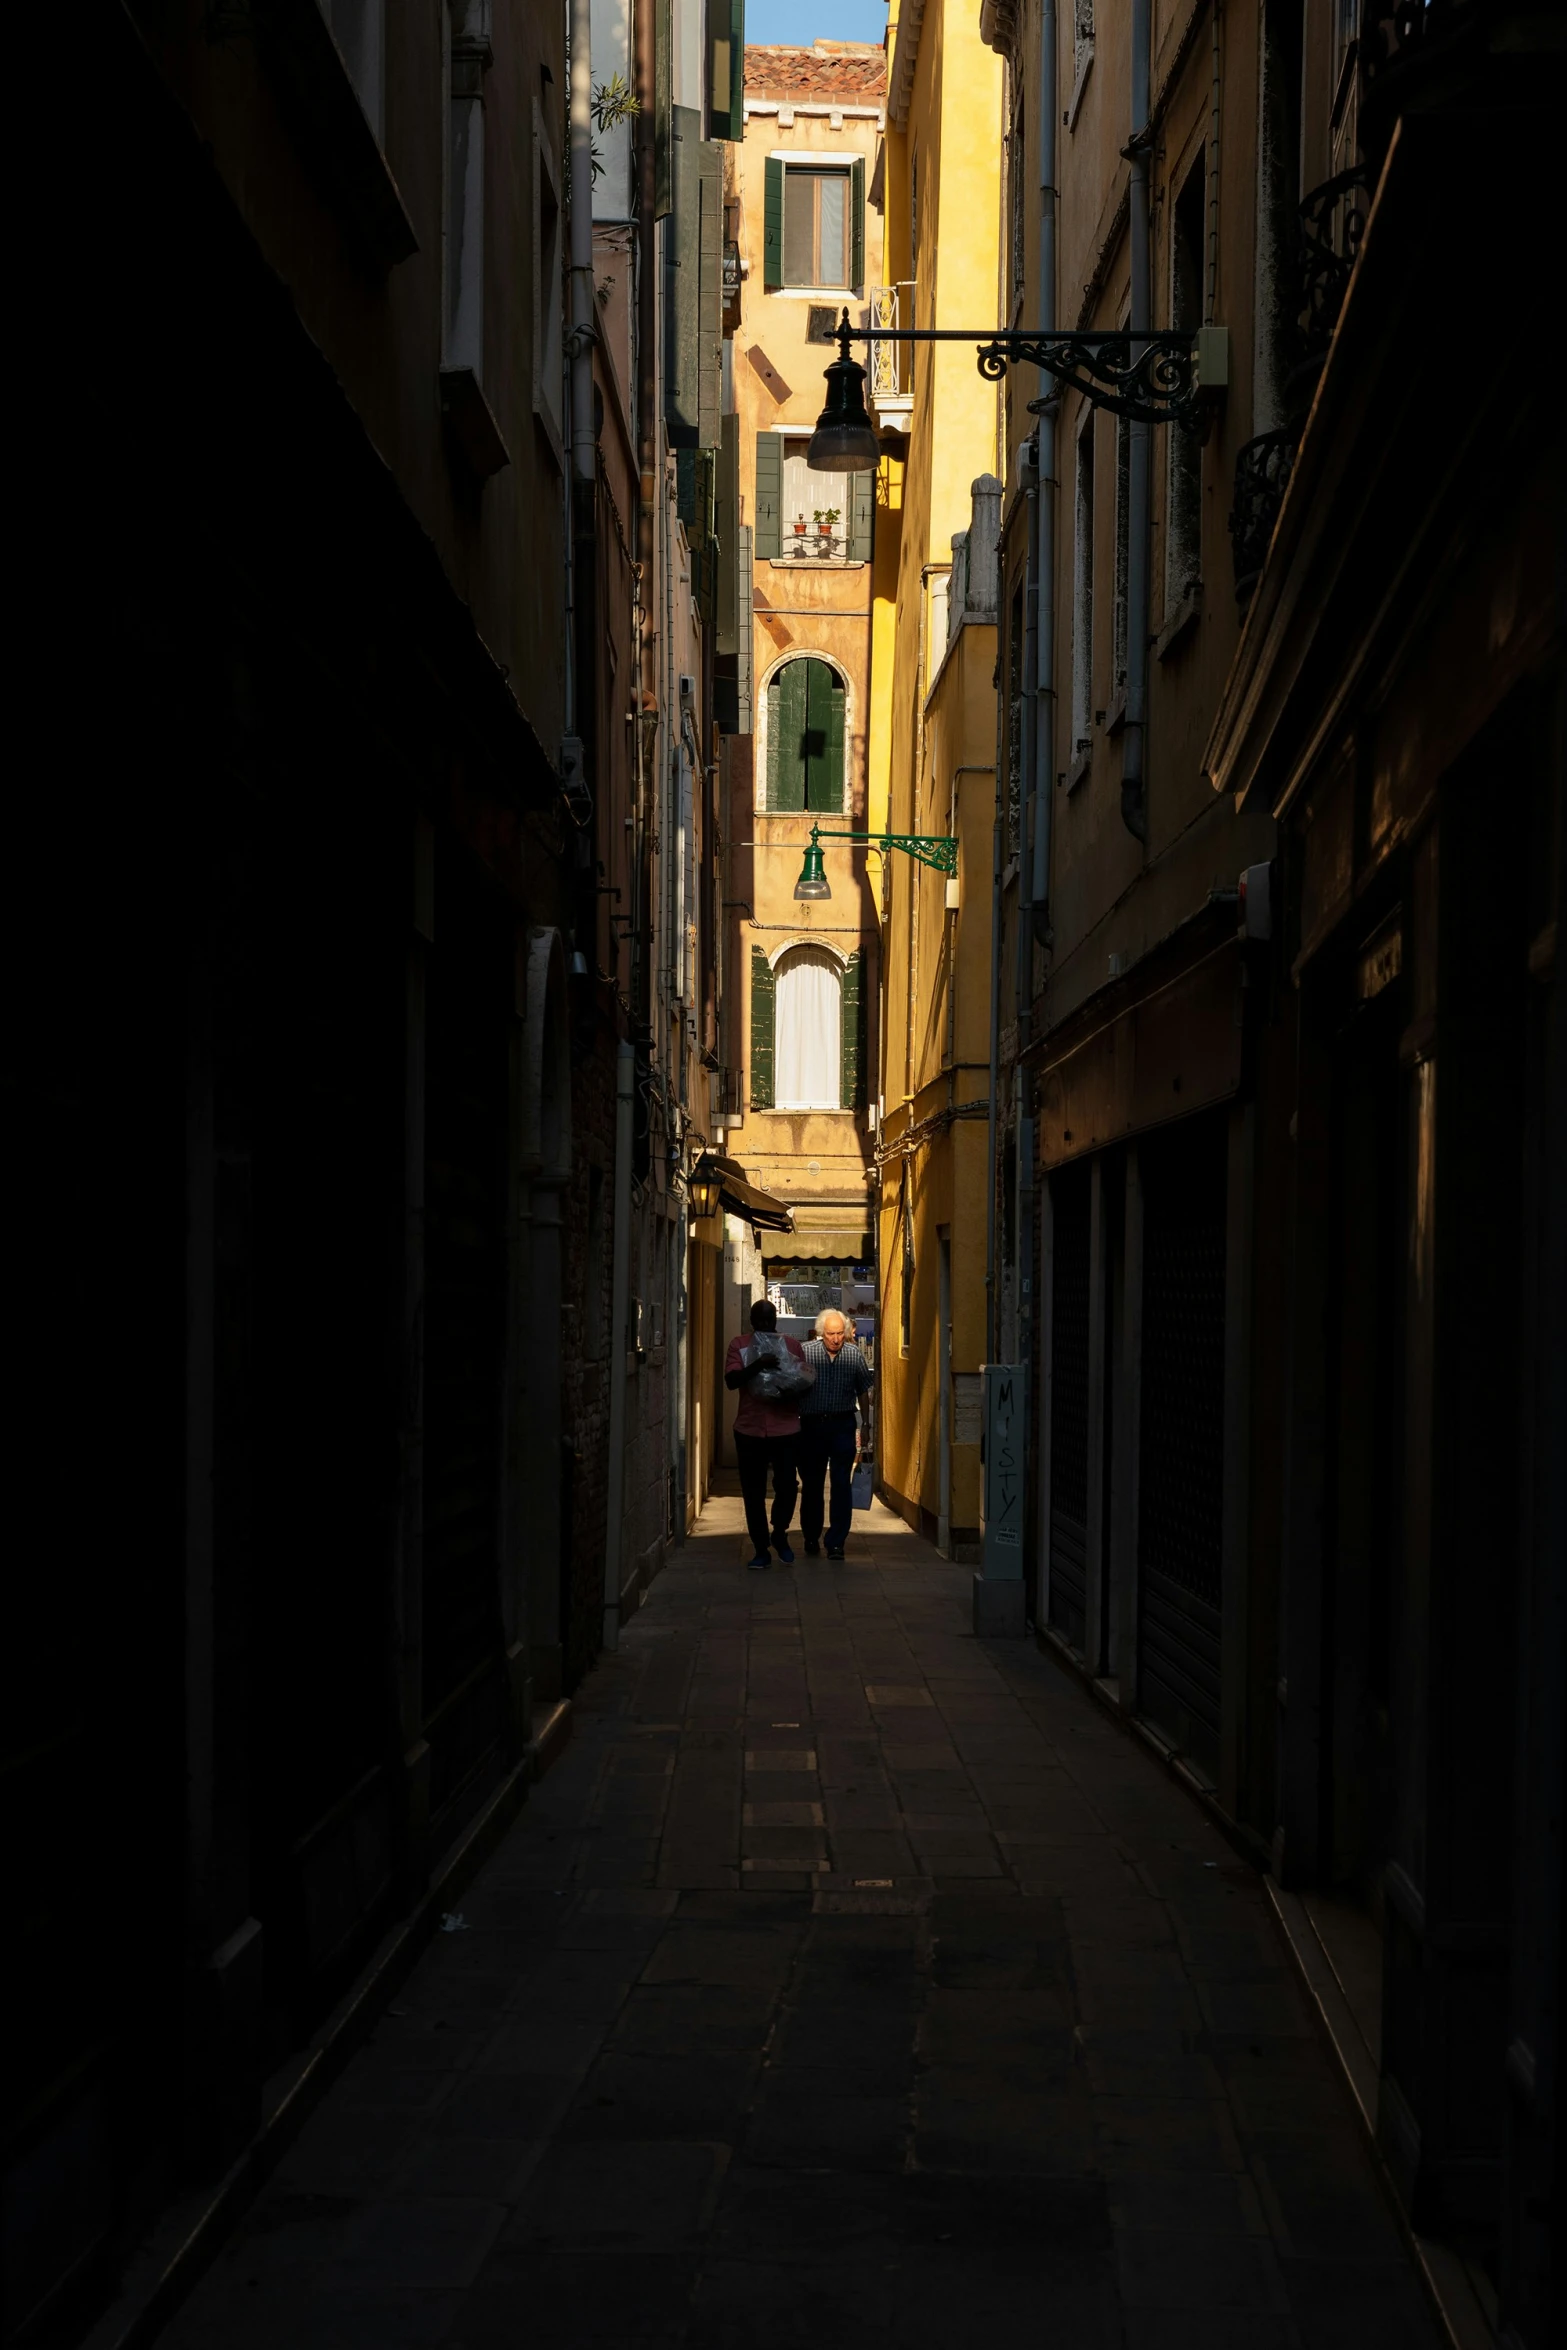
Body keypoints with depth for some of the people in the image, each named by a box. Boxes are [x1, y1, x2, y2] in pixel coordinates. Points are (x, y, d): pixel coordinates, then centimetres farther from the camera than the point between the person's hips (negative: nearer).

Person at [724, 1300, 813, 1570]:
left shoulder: (792, 1345, 8)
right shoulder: (739, 1344, 3)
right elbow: (731, 1380, -8)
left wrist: (791, 1393, -12)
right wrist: (757, 1365, -24)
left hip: (786, 1429, 0)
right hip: (749, 1429, 0)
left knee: (787, 1486, -7)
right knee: (754, 1493, 5)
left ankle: (780, 1534, 19)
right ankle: (761, 1550, 16)